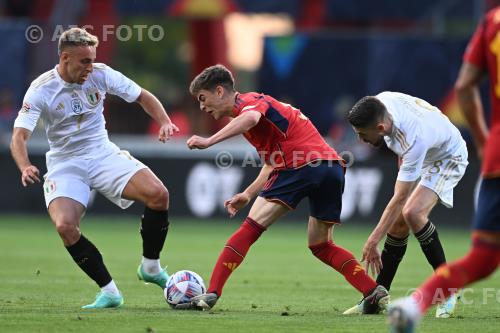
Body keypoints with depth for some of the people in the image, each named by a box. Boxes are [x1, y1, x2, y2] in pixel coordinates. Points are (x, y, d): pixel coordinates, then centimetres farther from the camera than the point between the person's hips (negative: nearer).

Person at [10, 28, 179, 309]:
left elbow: (143, 96, 6)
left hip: (104, 155, 2)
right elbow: (19, 137, -20)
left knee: (158, 193, -22)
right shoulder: (41, 90, -14)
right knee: (65, 225, -29)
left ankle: (150, 267, 1)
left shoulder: (100, 74, -5)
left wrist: (165, 122, -13)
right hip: (65, 166, -2)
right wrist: (25, 167, -41)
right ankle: (109, 292, -14)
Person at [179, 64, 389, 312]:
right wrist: (248, 194, 24)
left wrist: (209, 141, -29)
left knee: (251, 228, -6)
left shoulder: (247, 101, 2)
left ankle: (212, 293, -12)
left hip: (304, 164, -9)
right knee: (320, 245, 20)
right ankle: (374, 292, 9)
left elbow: (251, 117, -25)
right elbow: (273, 163, 33)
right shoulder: (250, 107, 31)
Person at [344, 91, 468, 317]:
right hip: (422, 158, 8)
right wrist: (402, 155, 16)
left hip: (448, 159, -8)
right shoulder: (380, 102, -22)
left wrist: (373, 240, -35)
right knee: (398, 225, -2)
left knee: (412, 212, -29)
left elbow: (400, 198, -36)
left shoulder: (414, 139, -41)